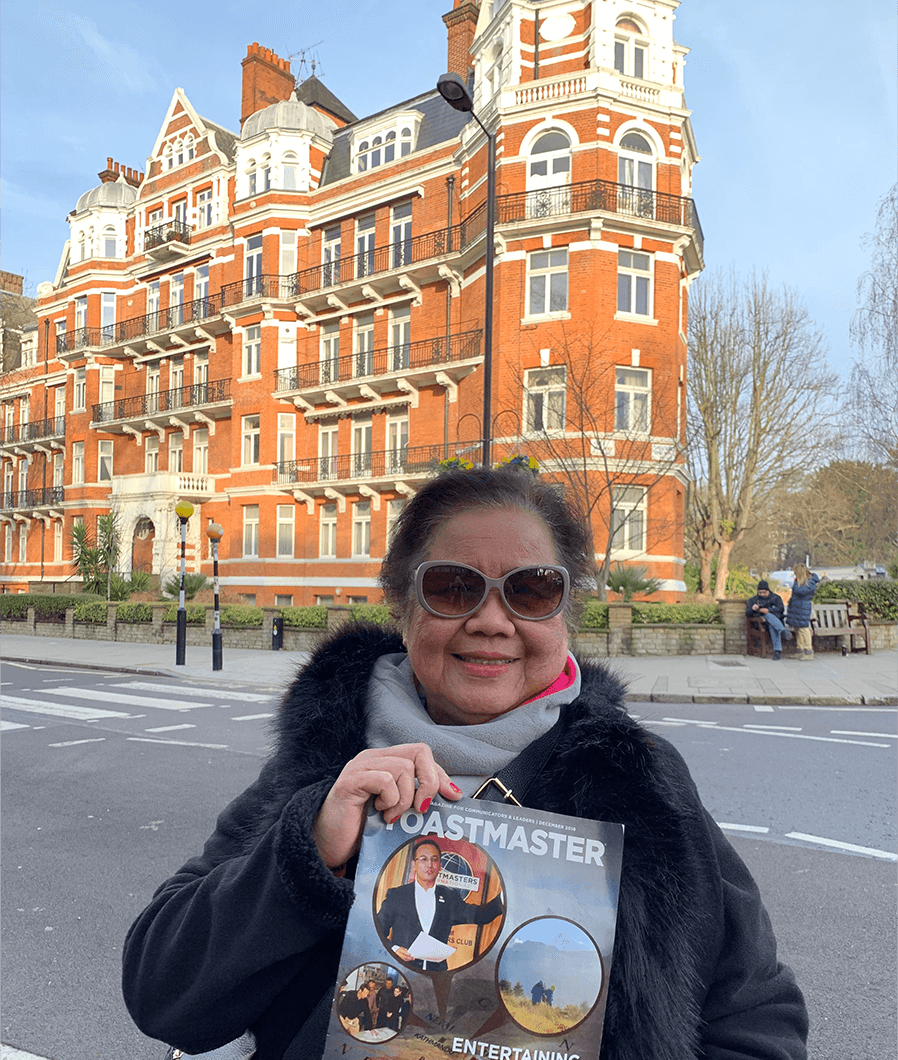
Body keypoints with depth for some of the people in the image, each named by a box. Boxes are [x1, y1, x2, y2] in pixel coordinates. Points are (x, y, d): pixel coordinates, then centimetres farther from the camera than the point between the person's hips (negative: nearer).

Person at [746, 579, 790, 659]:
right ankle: (783, 631, -56)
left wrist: (768, 610, -17)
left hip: (777, 620, 0)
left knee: (772, 626, -39)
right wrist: (753, 609, -16)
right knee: (769, 616, -36)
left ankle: (777, 651, -50)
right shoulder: (753, 600, 20)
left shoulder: (776, 597, 19)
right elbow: (747, 614, 8)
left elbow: (781, 609, 0)